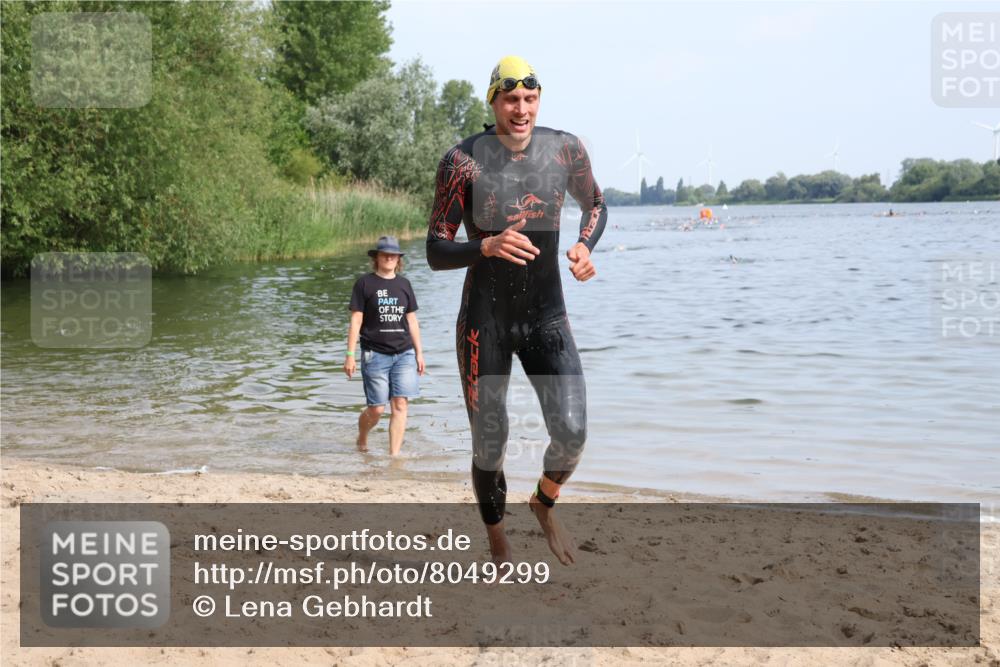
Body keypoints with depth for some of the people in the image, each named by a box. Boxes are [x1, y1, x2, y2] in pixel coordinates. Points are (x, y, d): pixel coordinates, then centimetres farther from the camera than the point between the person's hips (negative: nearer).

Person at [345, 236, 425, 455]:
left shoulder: (403, 284, 12)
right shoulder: (365, 283, 1)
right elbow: (356, 320, -1)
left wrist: (419, 352, 13)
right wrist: (350, 354, -6)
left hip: (404, 354, 3)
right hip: (375, 354, -3)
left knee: (400, 405, -6)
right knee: (376, 409, -2)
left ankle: (394, 454, -1)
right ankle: (362, 440, 29)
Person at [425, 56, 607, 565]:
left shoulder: (566, 150, -3)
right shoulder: (463, 161, -12)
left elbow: (595, 205, 17)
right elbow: (435, 254, -11)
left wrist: (585, 246, -5)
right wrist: (487, 246, -30)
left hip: (547, 317, 2)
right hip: (484, 320, -2)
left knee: (571, 432, -13)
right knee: (489, 447, 3)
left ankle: (544, 505, 21)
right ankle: (499, 551, 27)